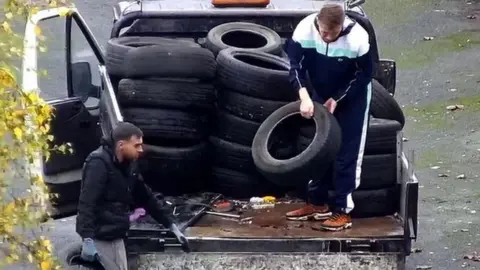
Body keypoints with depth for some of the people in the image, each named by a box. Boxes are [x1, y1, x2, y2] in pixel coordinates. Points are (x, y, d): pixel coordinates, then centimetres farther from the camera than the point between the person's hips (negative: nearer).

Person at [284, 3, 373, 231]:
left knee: (347, 153, -6)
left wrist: (336, 99, -21)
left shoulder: (357, 38, -32)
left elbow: (364, 75, -19)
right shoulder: (305, 29, -26)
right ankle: (317, 203, 22)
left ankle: (343, 211, -3)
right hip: (320, 94, 4)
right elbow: (296, 65, -19)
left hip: (352, 96, -4)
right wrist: (304, 96, -32)